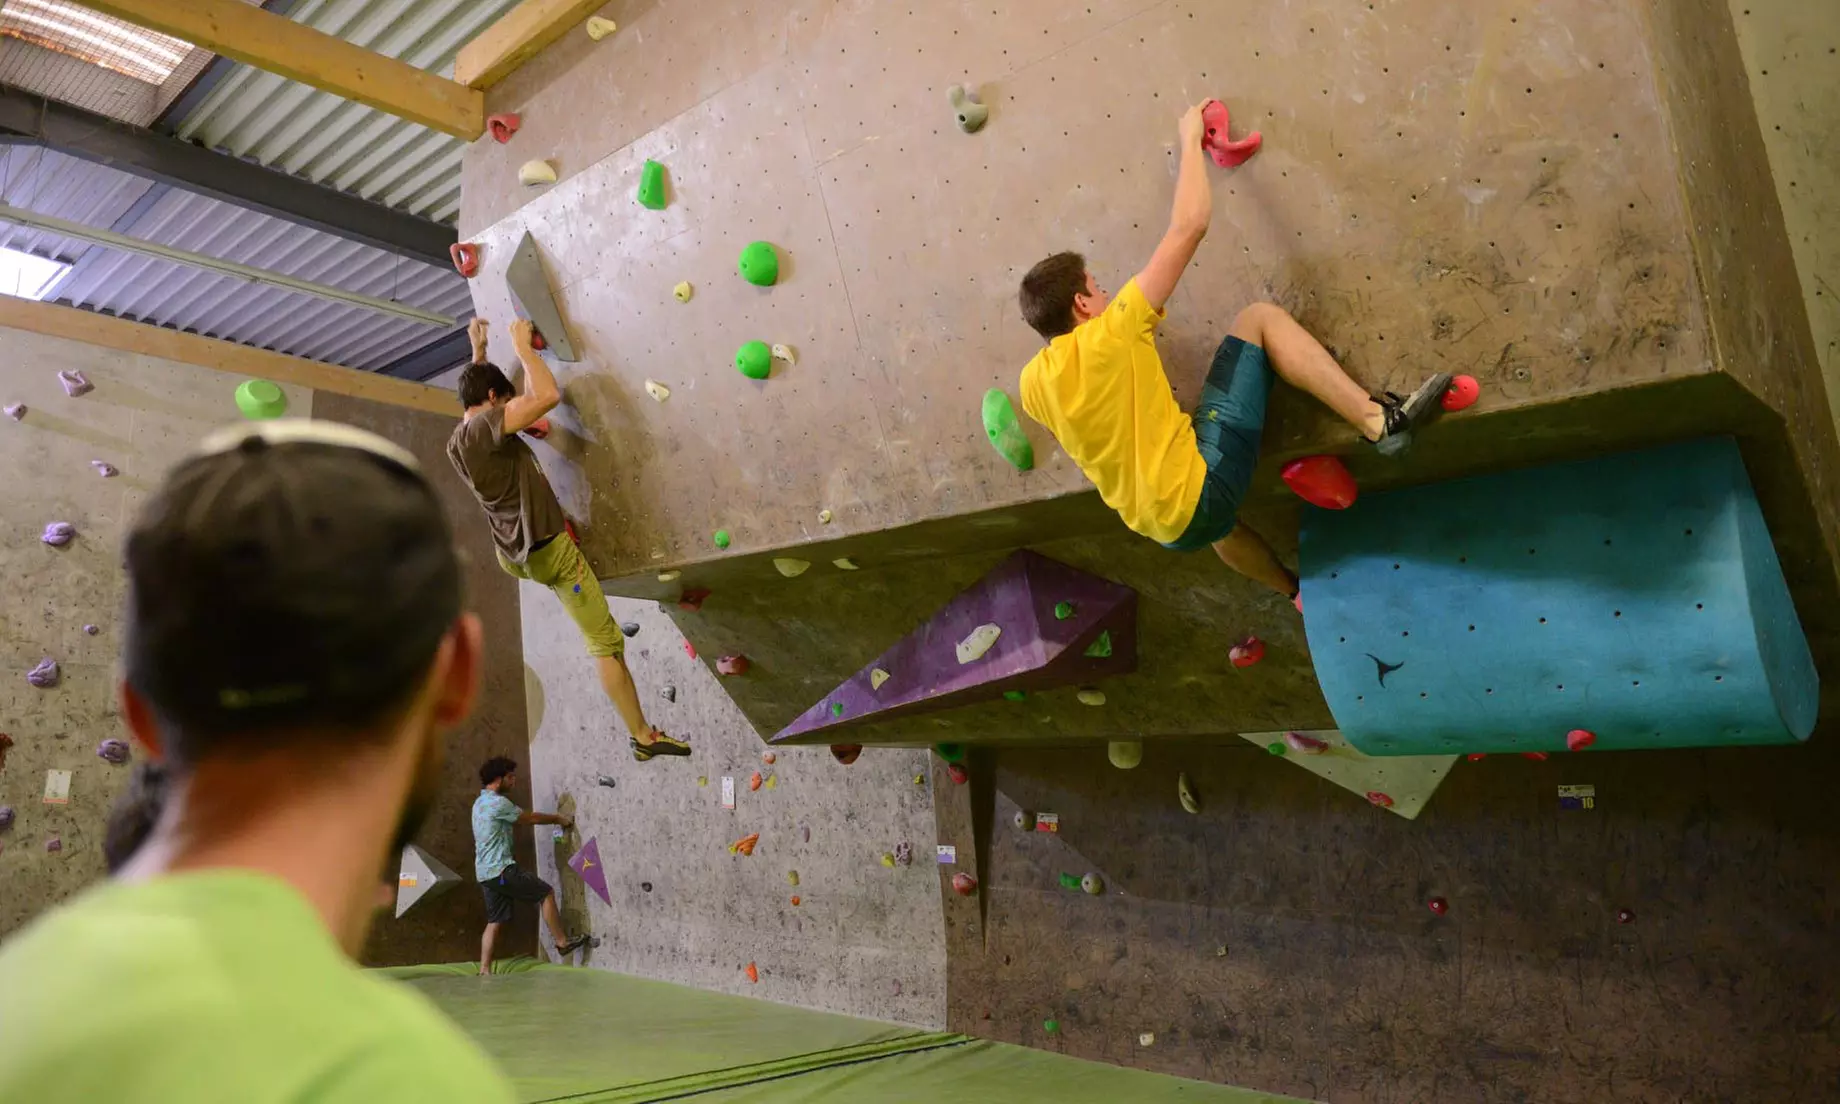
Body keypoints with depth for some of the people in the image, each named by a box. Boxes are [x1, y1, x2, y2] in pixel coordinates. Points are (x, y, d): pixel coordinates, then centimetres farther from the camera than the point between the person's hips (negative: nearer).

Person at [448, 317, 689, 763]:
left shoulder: (456, 443, 5)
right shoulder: (482, 428, -22)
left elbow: (471, 392, 29)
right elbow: (548, 396, -32)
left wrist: (478, 350, 31)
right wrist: (522, 345, -18)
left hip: (513, 554, 9)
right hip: (548, 551, -9)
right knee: (606, 643, -3)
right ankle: (644, 737, 2)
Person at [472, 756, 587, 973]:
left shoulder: (480, 802, 16)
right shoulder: (498, 802, -15)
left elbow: (517, 822, 21)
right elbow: (530, 818, -5)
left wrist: (554, 820, 18)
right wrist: (559, 818, 10)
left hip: (484, 873, 9)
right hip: (501, 869, -9)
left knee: (495, 921, 11)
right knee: (546, 893, 0)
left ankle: (484, 970, 8)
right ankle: (562, 942, 5)